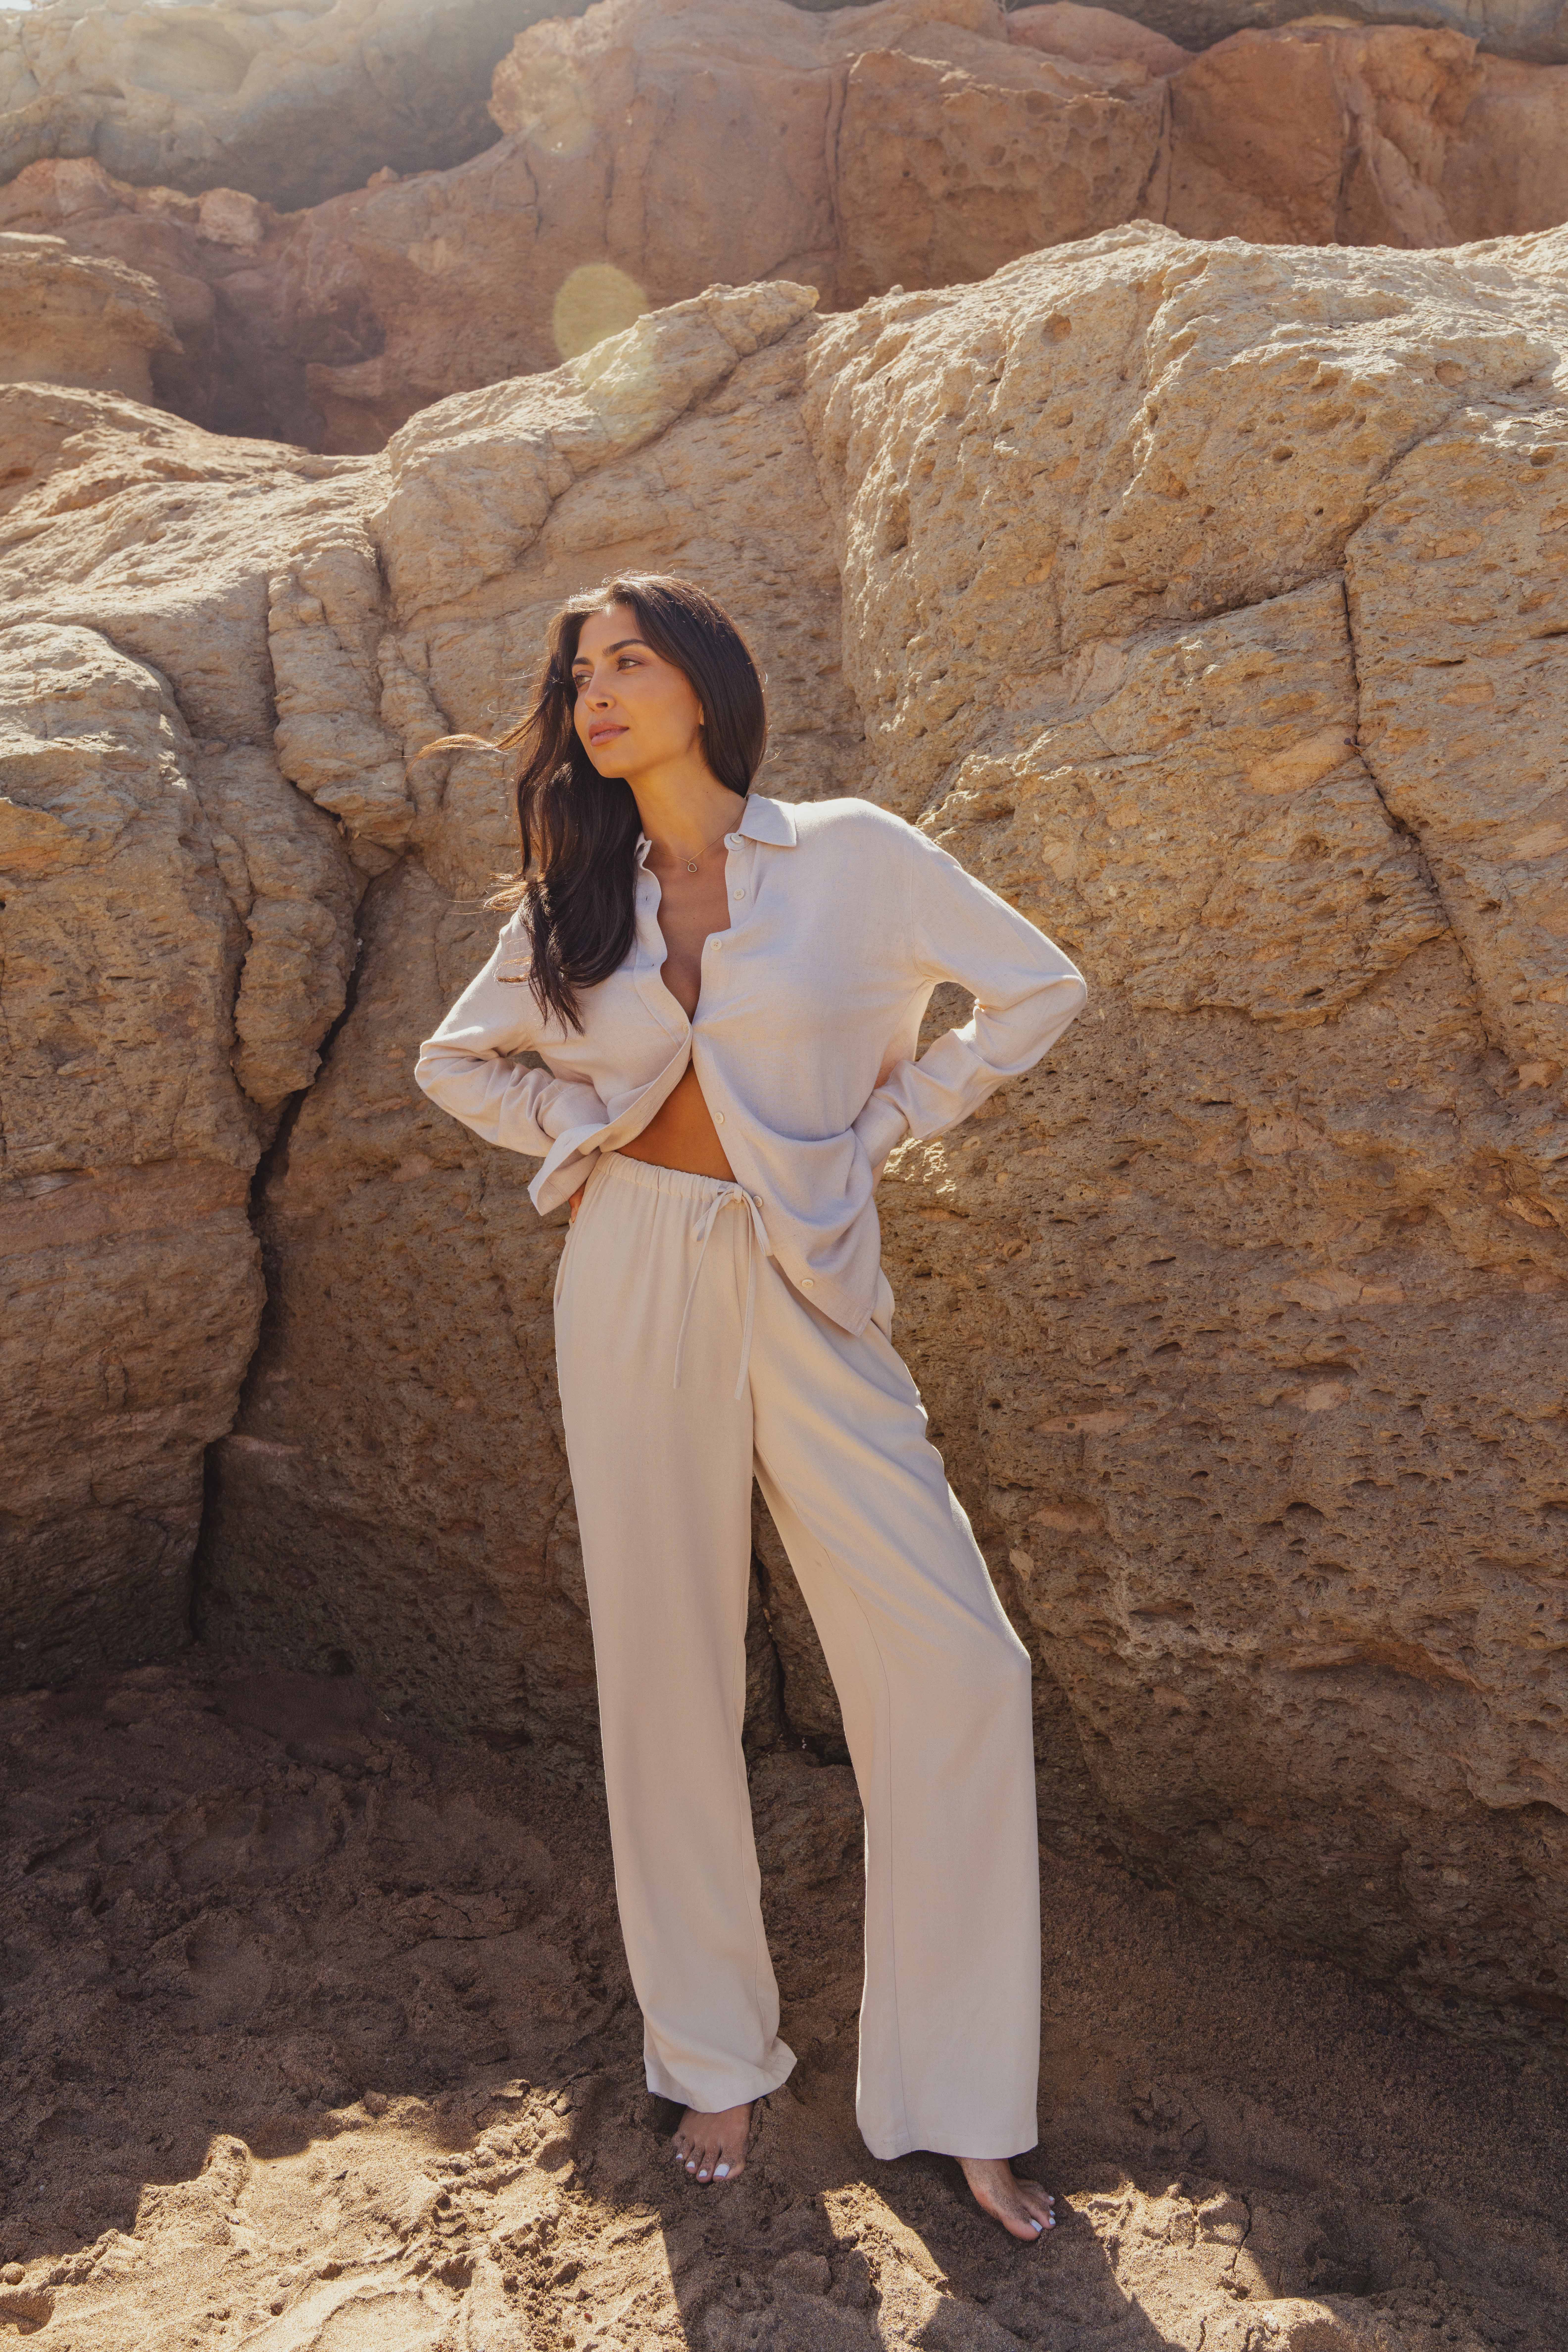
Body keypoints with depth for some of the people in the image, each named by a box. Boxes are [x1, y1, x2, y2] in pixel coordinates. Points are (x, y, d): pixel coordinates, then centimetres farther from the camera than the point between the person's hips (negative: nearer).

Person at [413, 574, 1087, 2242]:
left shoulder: (853, 854, 0)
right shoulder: (575, 903, 9)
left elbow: (1038, 990, 6)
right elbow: (457, 1061, 21)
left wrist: (886, 1121, 1)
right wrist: (580, 1131, 4)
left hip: (807, 1291, -2)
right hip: (635, 1281, 2)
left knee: (956, 1665, -9)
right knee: (667, 1670, 6)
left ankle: (954, 2100, 9)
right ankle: (718, 2059, 25)